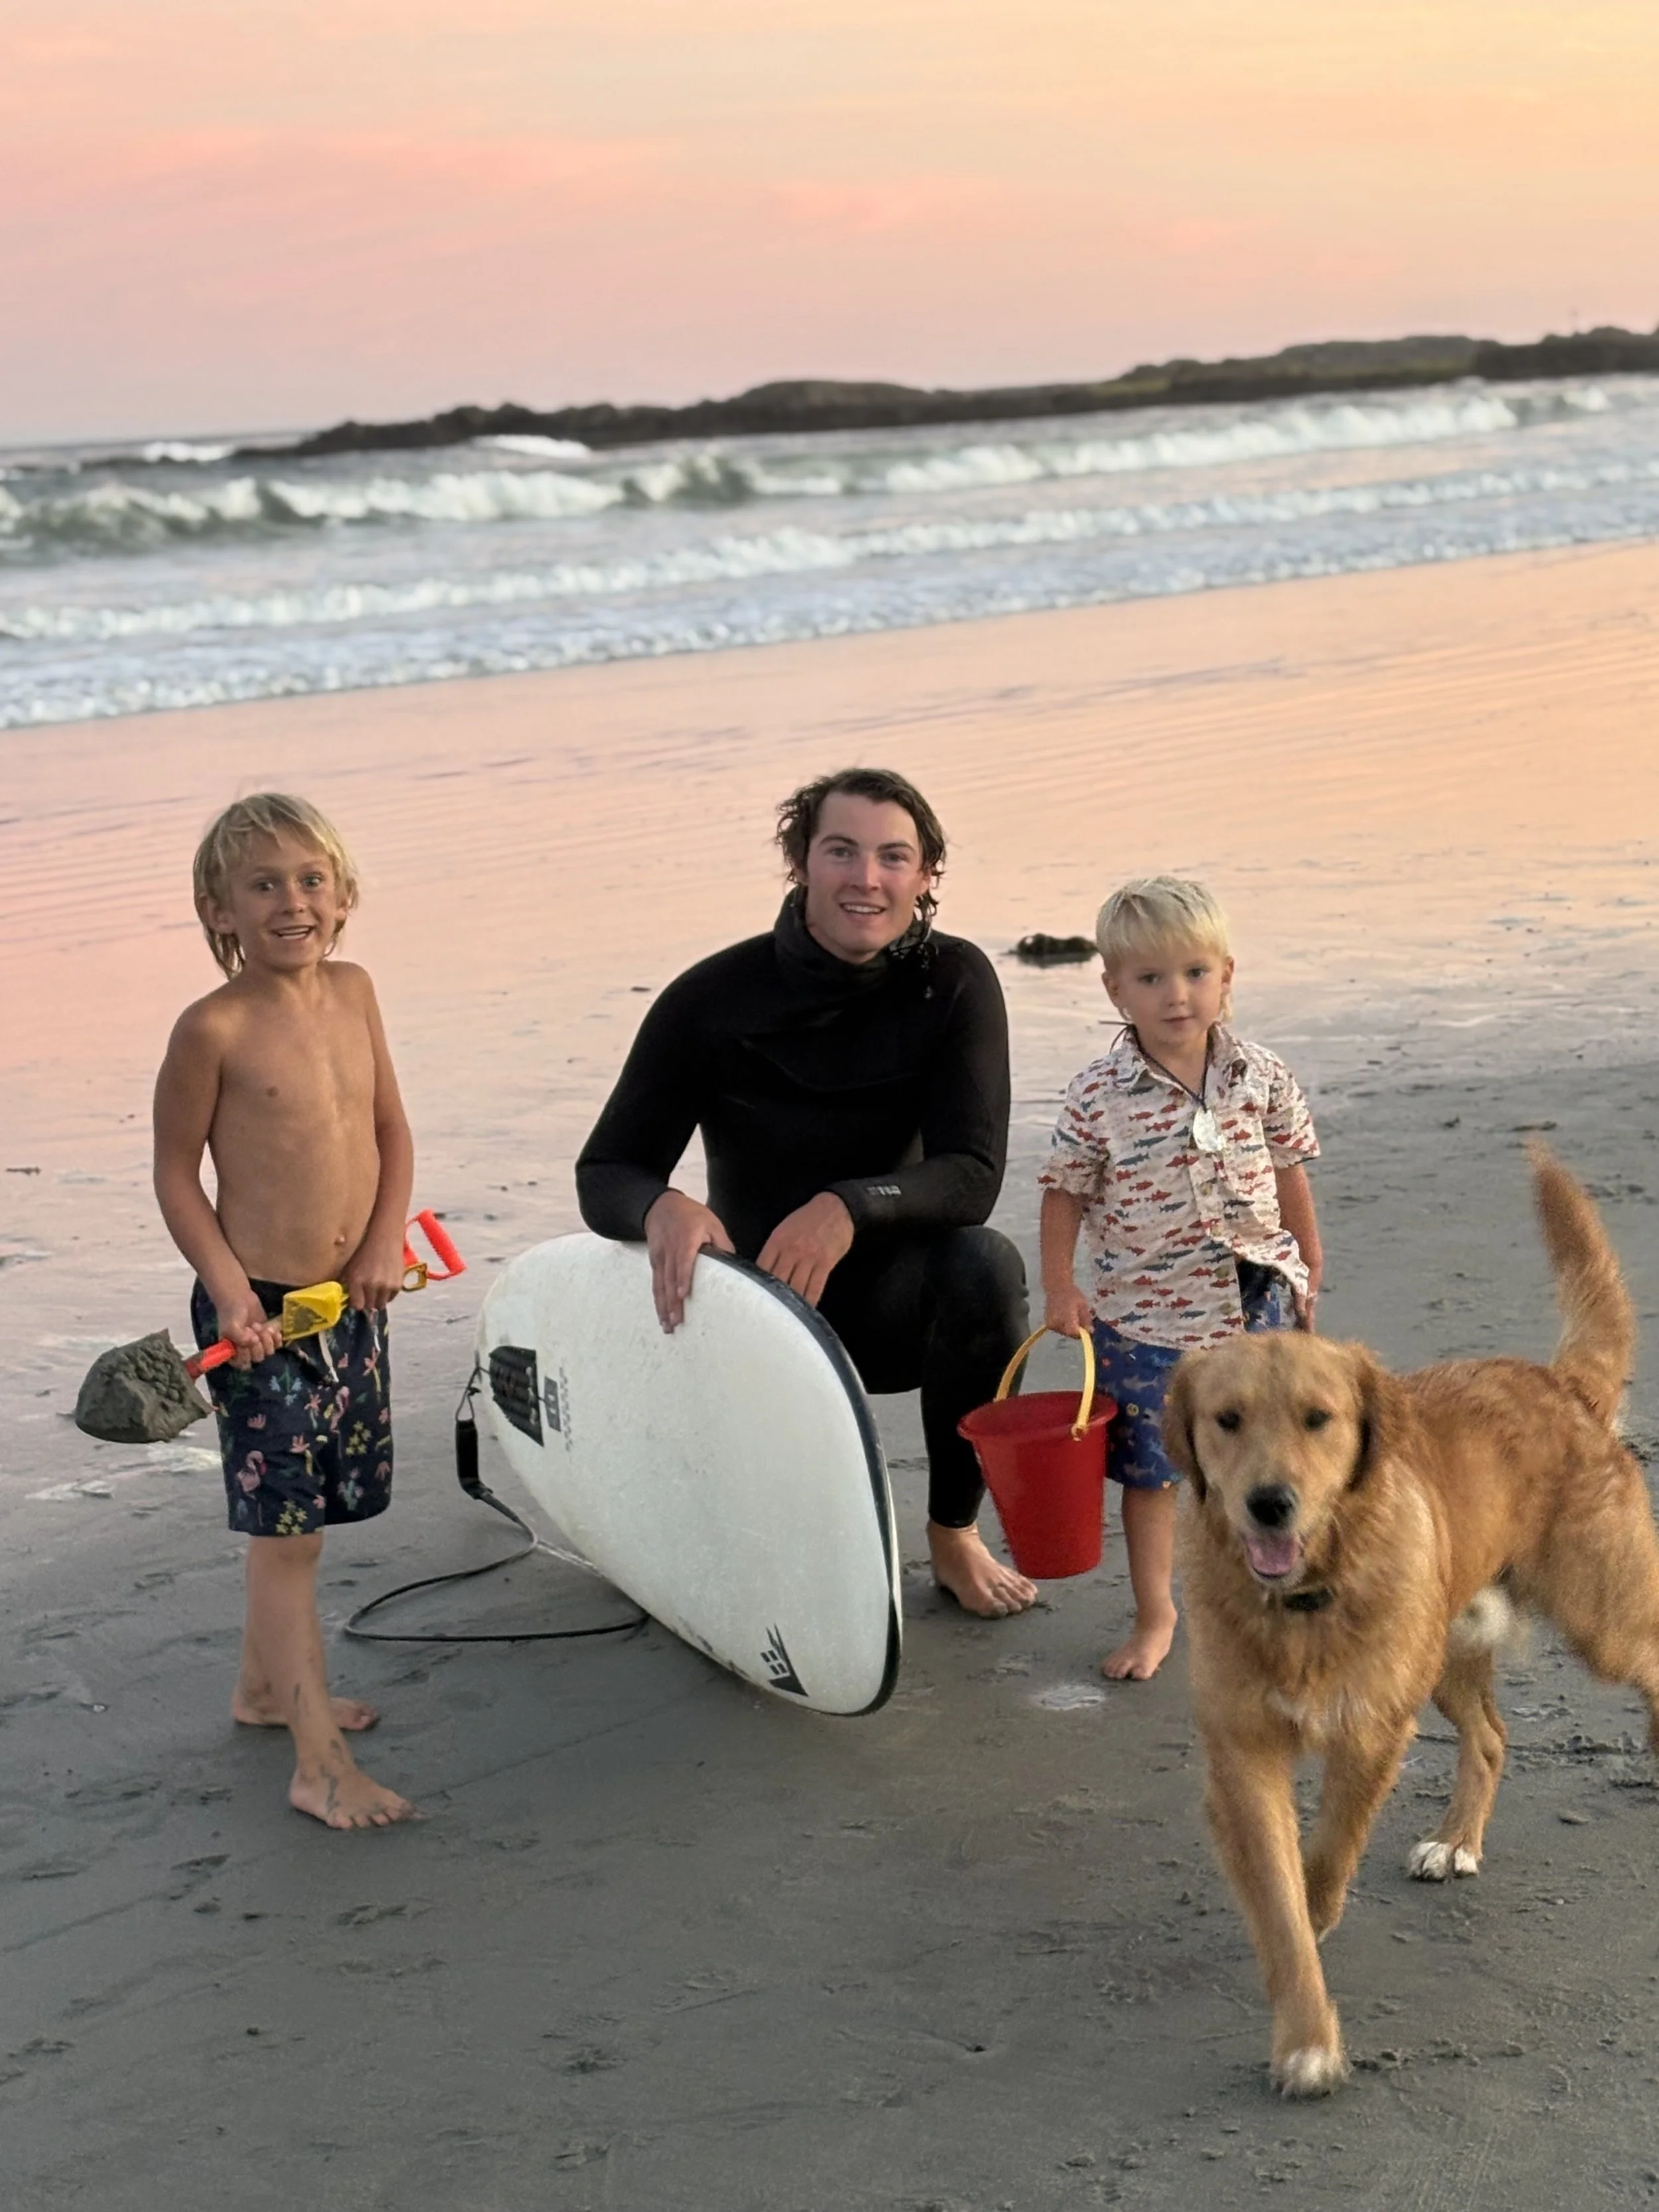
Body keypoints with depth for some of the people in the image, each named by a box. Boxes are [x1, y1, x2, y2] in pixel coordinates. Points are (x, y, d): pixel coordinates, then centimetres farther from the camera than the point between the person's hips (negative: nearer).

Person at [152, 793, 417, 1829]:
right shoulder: (214, 1029, -14)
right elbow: (177, 1172, -8)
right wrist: (231, 1291, -16)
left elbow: (392, 1128, 11)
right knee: (287, 1530, -4)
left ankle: (268, 1685, 40)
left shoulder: (353, 991, 3)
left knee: (302, 1512, 20)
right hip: (261, 1312, -6)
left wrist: (386, 1238, -3)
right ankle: (320, 1765, 0)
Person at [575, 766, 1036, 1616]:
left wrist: (849, 1209, -40)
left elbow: (972, 1177, -20)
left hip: (893, 1302, 1)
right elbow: (604, 1174, -11)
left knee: (986, 1264, -33)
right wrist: (663, 1209, -36)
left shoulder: (954, 983, -11)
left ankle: (955, 1534, -10)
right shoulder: (714, 998, -13)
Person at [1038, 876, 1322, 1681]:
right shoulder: (1098, 1095, -11)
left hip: (1255, 1303, 2)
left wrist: (1307, 1275, 12)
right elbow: (1064, 1193, -2)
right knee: (1147, 1470, 7)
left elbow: (1290, 1177, 7)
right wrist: (1060, 1287, -8)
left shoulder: (1263, 1079, -5)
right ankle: (1154, 1618, 21)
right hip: (1142, 1317, -2)